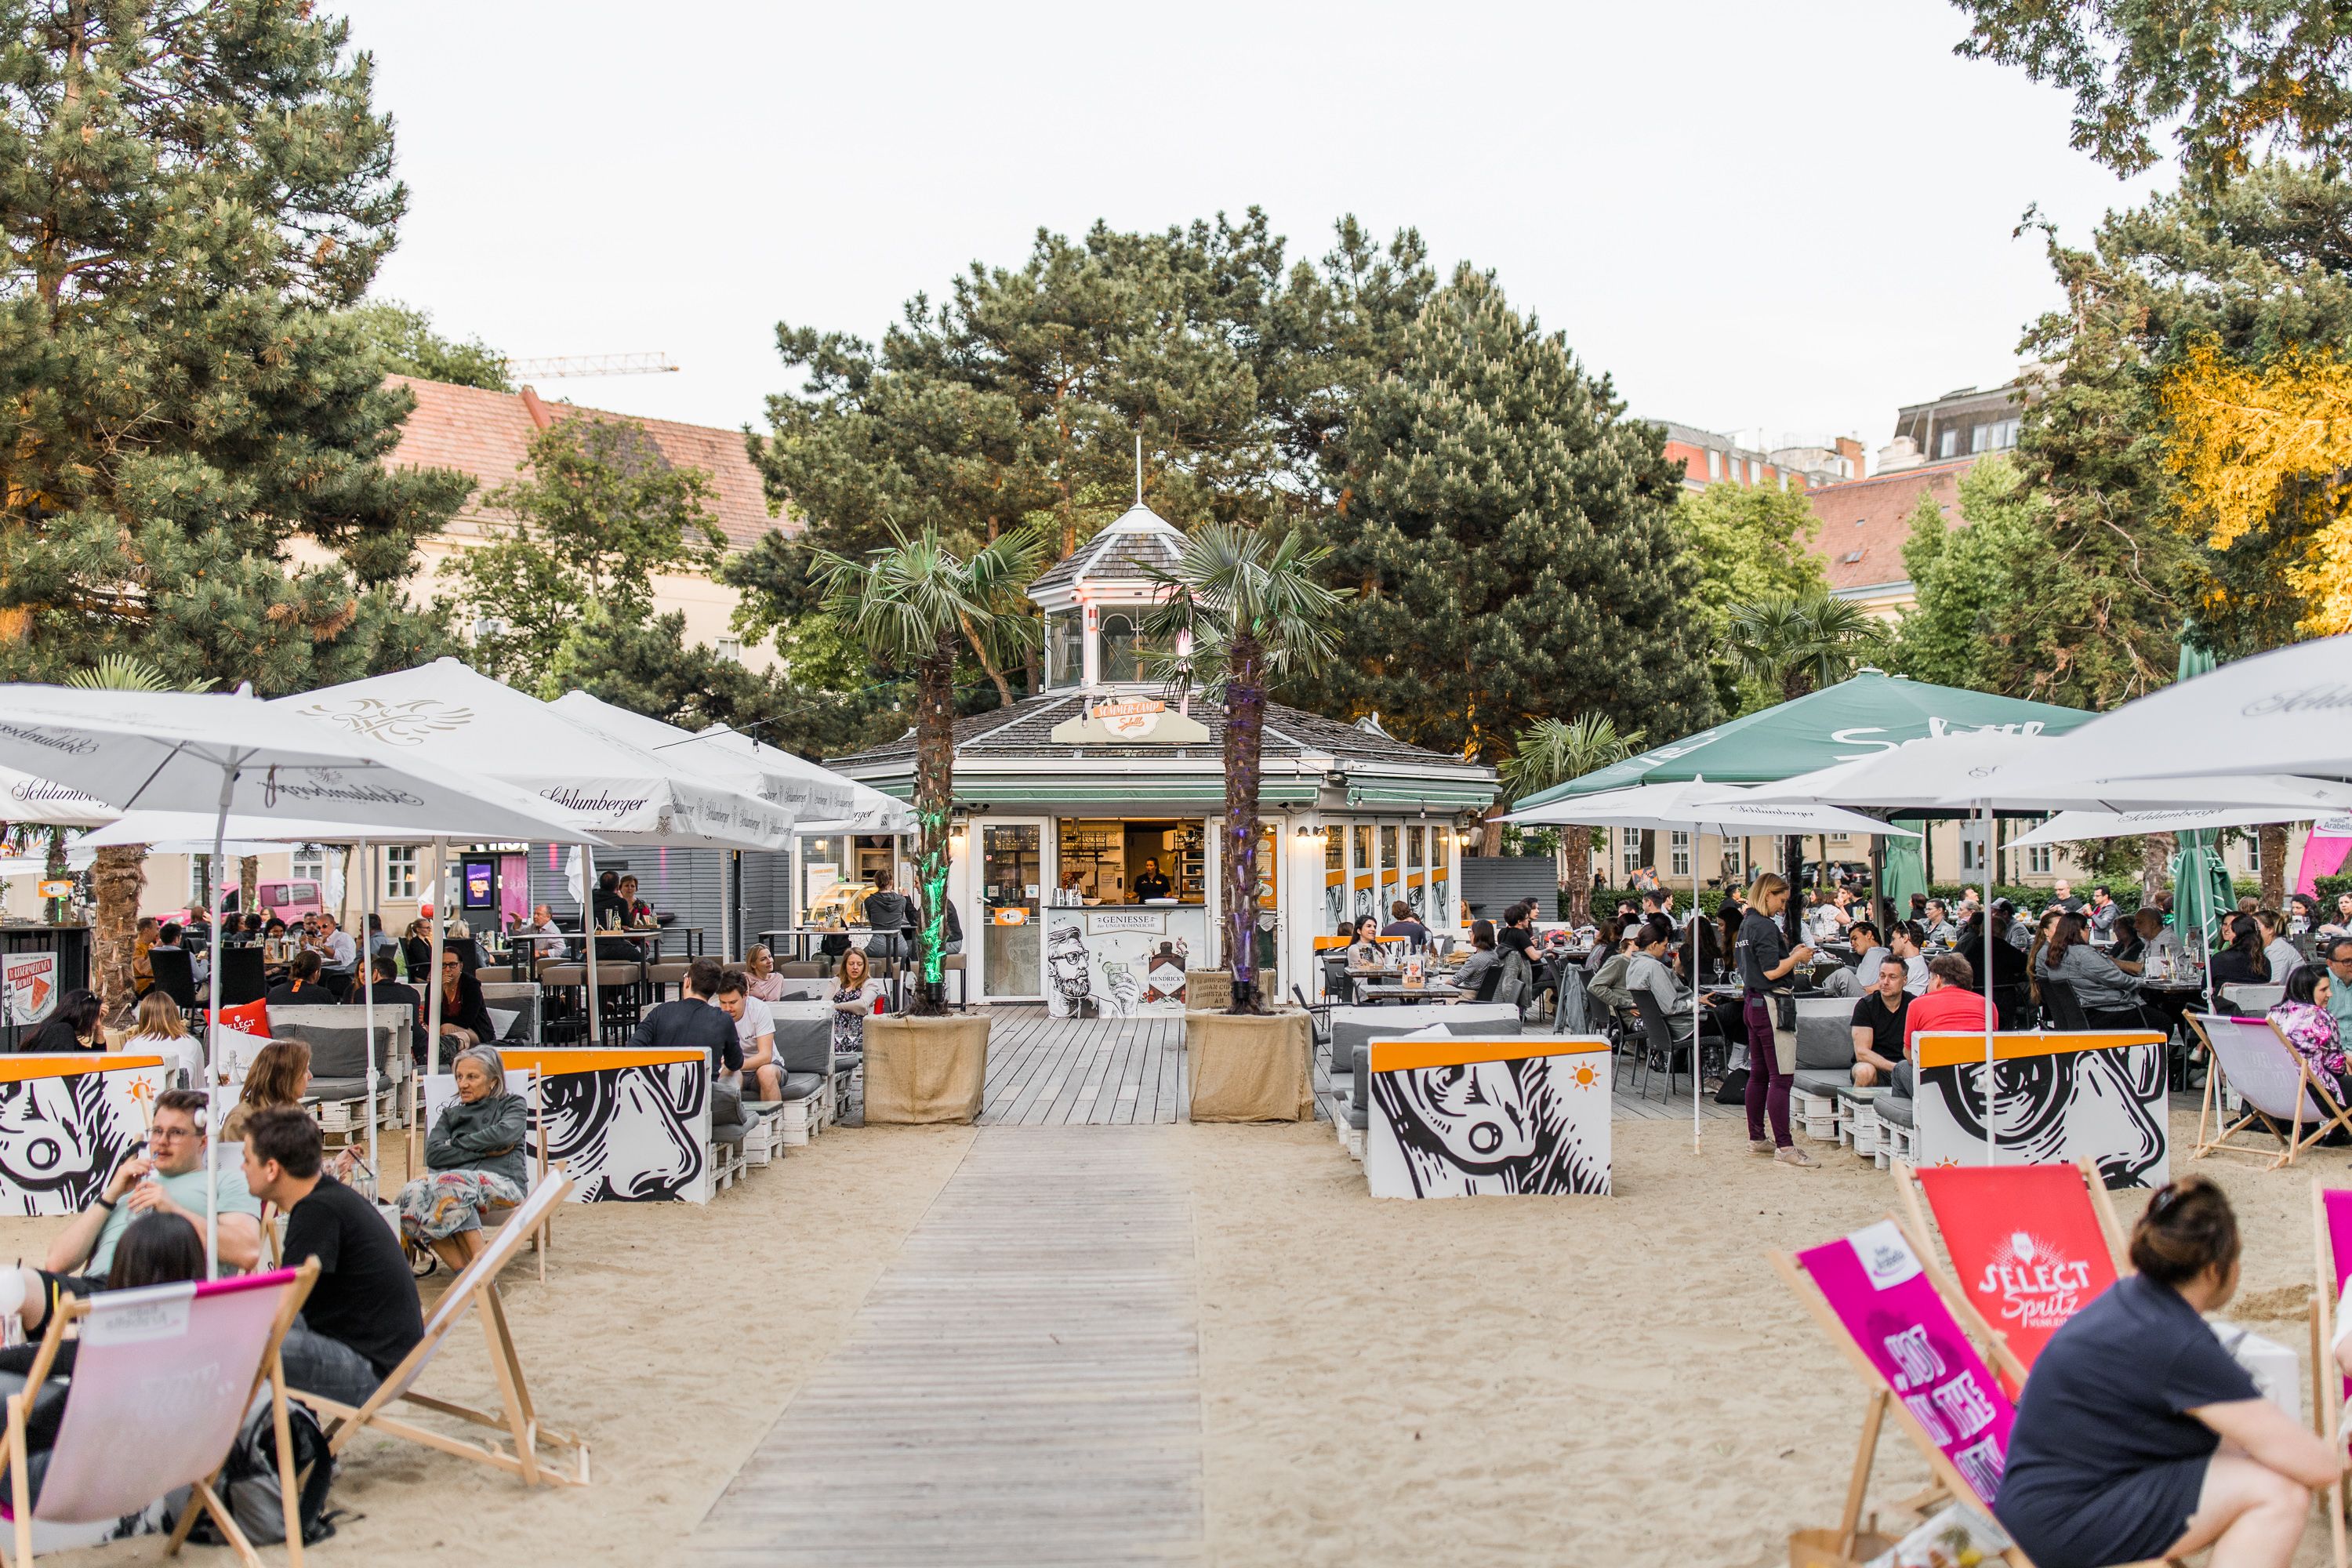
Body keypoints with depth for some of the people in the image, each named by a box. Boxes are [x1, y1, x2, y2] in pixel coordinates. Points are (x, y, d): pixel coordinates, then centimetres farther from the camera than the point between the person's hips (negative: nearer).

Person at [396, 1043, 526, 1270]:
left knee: (452, 1182, -37)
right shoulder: (450, 1114, 29)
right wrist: (485, 1151, 0)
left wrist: (458, 1144, 4)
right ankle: (463, 1271, -39)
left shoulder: (513, 1104, 21)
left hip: (502, 1184, -4)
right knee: (412, 1194, -31)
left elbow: (504, 1133, -4)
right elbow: (433, 1155, 9)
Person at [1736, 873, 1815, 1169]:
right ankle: (1784, 1146, -11)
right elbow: (1772, 971, -21)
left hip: (1752, 1003, 10)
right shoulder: (1765, 926, -16)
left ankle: (1756, 1138, 23)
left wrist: (1791, 955, 15)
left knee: (1759, 1073, 16)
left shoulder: (1747, 924, 14)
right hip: (1769, 1005, -10)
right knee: (1781, 1076, -10)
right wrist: (1797, 957, -6)